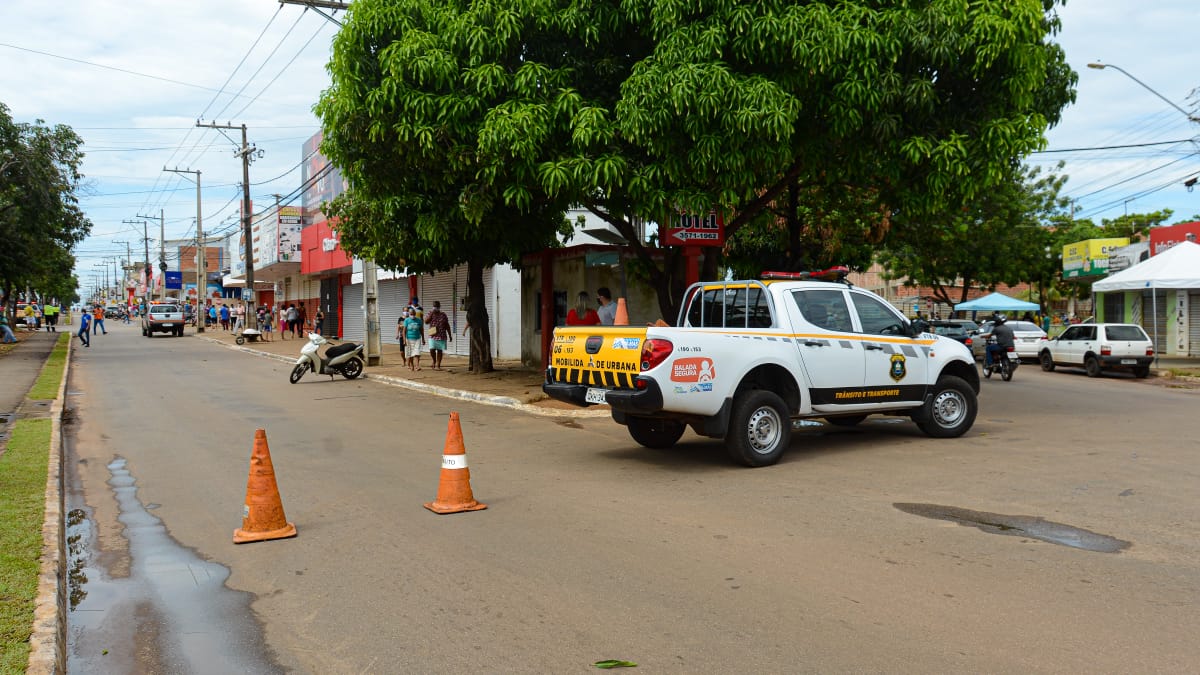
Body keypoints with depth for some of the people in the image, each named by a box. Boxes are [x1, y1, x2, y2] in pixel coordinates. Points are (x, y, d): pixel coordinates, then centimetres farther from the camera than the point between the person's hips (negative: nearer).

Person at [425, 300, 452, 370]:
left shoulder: (443, 315, 5)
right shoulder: (431, 314, 5)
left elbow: (447, 325, 10)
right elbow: (426, 321, -11)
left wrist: (449, 335, 9)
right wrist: (431, 314, -15)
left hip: (441, 336, 1)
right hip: (433, 336, -1)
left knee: (440, 351, 2)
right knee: (432, 350, -10)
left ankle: (437, 365, 11)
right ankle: (434, 361, 18)